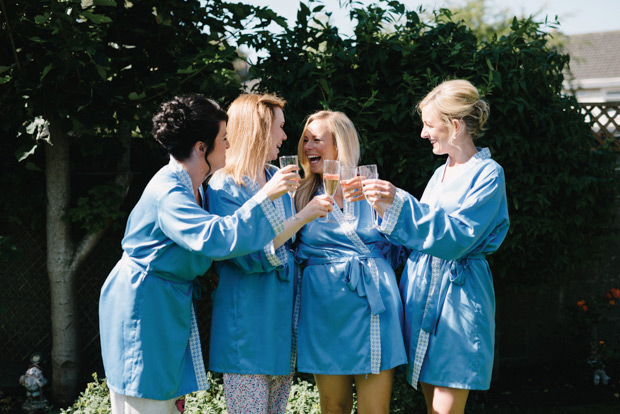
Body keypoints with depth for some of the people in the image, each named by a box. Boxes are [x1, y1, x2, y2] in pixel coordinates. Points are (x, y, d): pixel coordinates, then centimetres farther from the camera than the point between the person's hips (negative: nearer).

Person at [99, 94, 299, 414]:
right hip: (141, 303, -10)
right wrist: (264, 197, -32)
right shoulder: (167, 193, -23)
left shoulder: (192, 186, 9)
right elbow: (217, 237, -35)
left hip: (171, 304, 10)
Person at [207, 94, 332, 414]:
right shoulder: (225, 186, -10)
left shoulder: (277, 178, 13)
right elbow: (251, 253, -20)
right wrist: (302, 218, -19)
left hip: (283, 312, 8)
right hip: (247, 322, -7)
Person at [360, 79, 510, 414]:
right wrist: (386, 208, 7)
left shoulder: (487, 174, -8)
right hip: (421, 289, 8)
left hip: (458, 295, -7)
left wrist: (400, 204, -25)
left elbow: (455, 239, -19)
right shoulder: (441, 173, 17)